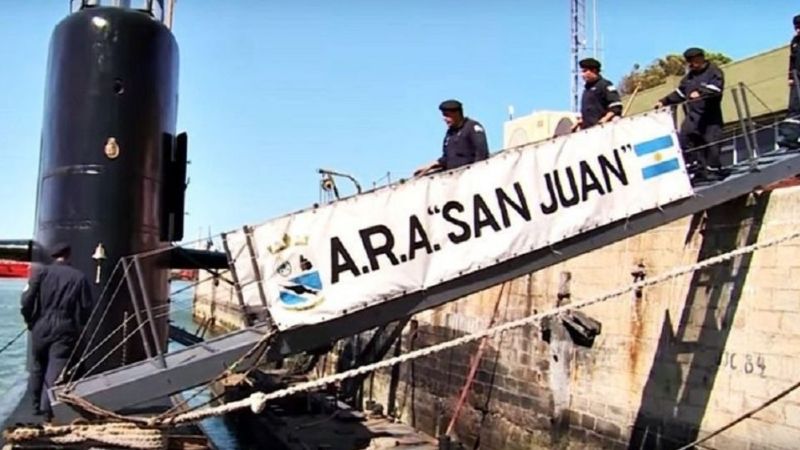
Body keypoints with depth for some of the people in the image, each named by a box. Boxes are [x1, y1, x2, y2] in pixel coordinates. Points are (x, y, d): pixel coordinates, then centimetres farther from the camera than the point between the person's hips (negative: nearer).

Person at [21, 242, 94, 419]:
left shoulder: (41, 272, 2)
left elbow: (27, 300, -5)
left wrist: (29, 320, 10)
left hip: (41, 326, 2)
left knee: (38, 366, 19)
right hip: (65, 329, -2)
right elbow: (86, 308, -1)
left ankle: (37, 404, 30)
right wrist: (78, 328, 13)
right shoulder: (80, 278, 0)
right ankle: (47, 407, -10)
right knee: (55, 369, -2)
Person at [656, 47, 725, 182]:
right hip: (692, 116, 5)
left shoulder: (714, 72, 0)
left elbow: (716, 88, -18)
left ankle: (714, 170, 8)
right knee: (684, 139, -11)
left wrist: (700, 93, -33)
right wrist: (664, 101, 15)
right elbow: (680, 93, 25)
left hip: (710, 116, -5)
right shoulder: (689, 76, 20)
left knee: (711, 143, -5)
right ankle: (693, 169, -7)